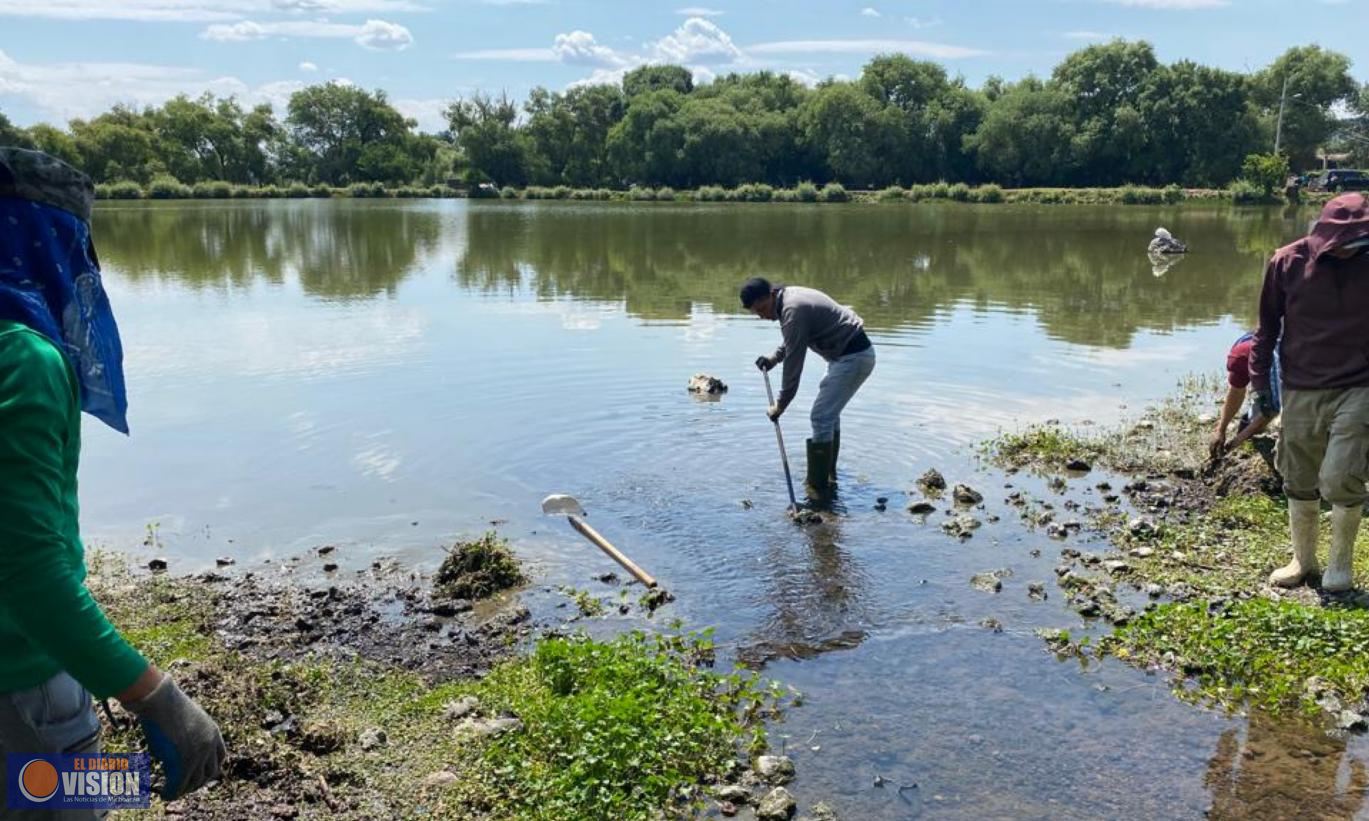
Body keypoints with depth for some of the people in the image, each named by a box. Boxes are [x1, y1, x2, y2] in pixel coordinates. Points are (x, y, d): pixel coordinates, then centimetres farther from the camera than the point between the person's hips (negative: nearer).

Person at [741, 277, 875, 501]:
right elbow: (793, 342, 25)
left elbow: (793, 363, -20)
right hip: (852, 353, 11)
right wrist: (773, 358, 9)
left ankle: (818, 489, -6)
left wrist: (780, 405, -13)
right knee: (830, 414, 20)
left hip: (853, 357, -11)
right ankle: (828, 474, 31)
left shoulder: (793, 311, -22)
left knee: (821, 417, -10)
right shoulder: (789, 297, 9)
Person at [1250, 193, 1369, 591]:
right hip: (1301, 390, 1)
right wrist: (1260, 381, 2)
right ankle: (1303, 560, 28)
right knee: (1300, 482, 10)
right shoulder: (1288, 262, -6)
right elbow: (1268, 326, 4)